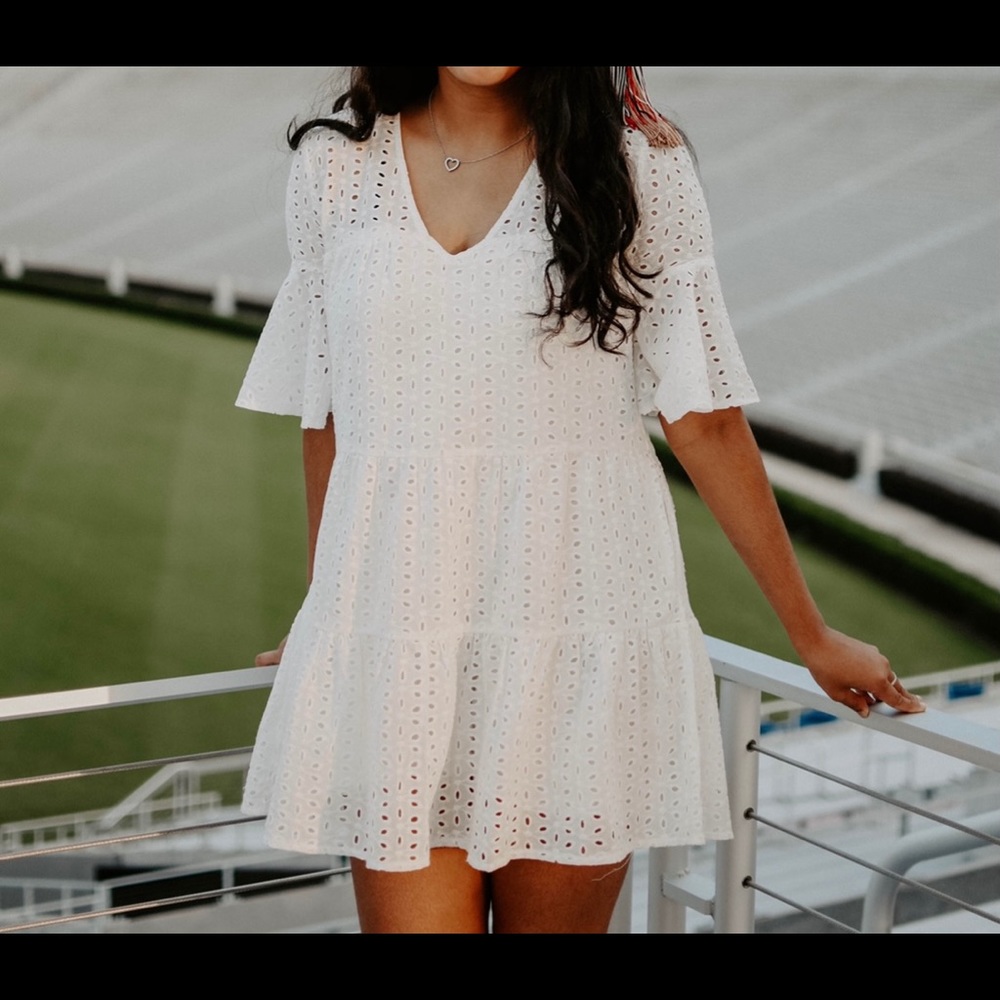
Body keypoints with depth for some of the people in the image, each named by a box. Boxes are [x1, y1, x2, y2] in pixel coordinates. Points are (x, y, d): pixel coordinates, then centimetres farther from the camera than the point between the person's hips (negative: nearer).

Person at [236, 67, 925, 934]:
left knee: (556, 910, 8)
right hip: (399, 629, 1)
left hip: (578, 628, -1)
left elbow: (706, 419, 1)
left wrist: (812, 636, 5)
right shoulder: (336, 165, 4)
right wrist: (322, 616, 21)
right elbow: (327, 416, 12)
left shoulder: (637, 166, -2)